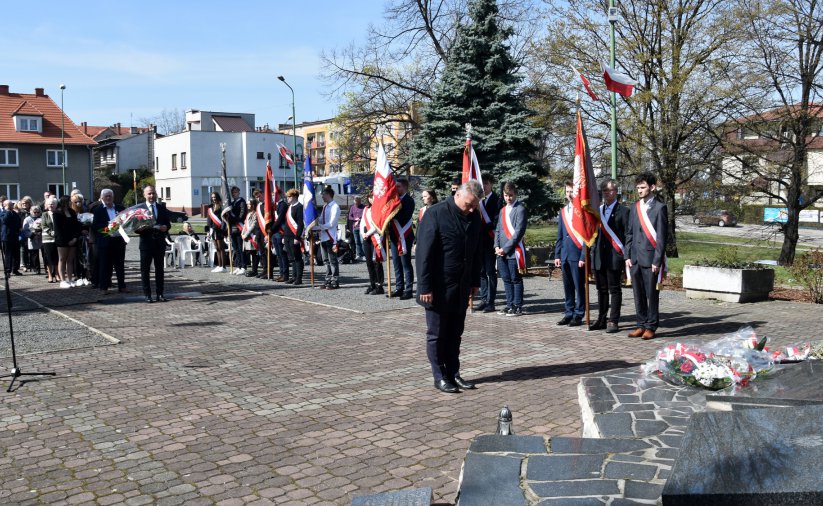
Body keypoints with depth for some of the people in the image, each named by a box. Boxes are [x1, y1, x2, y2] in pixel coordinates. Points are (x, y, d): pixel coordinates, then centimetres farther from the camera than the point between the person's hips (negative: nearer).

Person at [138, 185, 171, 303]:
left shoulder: (162, 207, 10)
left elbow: (168, 223, 12)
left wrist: (166, 227, -9)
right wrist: (142, 228, -21)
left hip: (160, 242, 3)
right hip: (146, 242, -2)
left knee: (160, 269, 7)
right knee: (145, 269, 1)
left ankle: (160, 294, 12)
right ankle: (147, 295, 7)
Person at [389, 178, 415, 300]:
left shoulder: (408, 200, -7)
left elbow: (405, 217, -19)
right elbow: (393, 214, 16)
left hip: (404, 236, -8)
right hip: (395, 236, 8)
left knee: (406, 264, -5)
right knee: (397, 263, 11)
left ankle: (408, 290, -1)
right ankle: (399, 288, 18)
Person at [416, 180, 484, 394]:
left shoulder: (474, 217, 6)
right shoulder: (436, 214, -13)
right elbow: (424, 253, -15)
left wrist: (475, 281, 13)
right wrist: (425, 287, -17)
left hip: (461, 288, 6)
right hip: (439, 288, -6)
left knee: (455, 334, 12)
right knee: (436, 334, 4)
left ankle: (453, 374, 21)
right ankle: (439, 377, 14)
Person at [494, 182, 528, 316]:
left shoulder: (520, 210, -7)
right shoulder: (503, 210, 17)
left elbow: (519, 232, -13)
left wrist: (505, 248, -15)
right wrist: (496, 246, 3)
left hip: (514, 251, -7)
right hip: (501, 252, 7)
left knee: (516, 279, 0)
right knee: (506, 279, 11)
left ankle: (518, 307, 6)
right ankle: (510, 304, 20)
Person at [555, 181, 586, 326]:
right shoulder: (563, 211, 13)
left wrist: (583, 257, -14)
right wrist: (557, 255, 12)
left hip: (577, 255, -6)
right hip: (565, 255, 6)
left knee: (579, 286, 2)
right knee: (567, 286, 11)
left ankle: (578, 315, 9)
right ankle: (568, 313, 18)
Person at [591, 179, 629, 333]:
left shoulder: (623, 211, -2)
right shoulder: (598, 210, 15)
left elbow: (627, 235, -6)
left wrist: (626, 257, -12)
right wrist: (592, 253, 8)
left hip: (615, 256, -5)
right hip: (599, 256, 5)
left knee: (614, 289, 0)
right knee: (601, 290, 11)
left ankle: (613, 321, 4)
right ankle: (602, 319, 18)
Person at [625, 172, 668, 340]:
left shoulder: (659, 208, -5)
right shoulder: (634, 208, 13)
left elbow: (662, 236, -8)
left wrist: (657, 260, -12)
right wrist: (628, 256, 6)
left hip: (651, 258, -5)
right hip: (635, 258, 6)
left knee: (652, 294, 2)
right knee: (638, 294, 10)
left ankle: (651, 326, 11)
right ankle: (641, 325, 19)